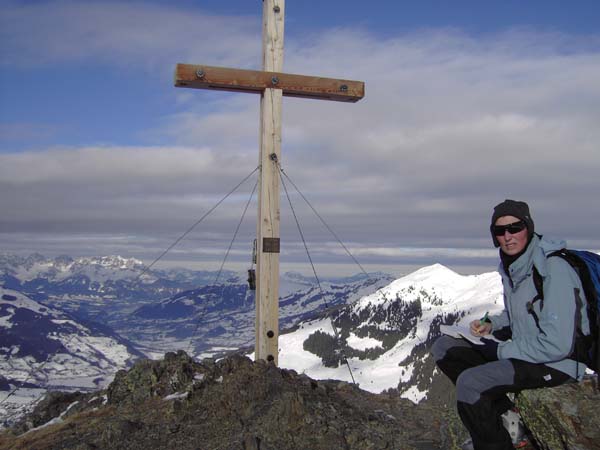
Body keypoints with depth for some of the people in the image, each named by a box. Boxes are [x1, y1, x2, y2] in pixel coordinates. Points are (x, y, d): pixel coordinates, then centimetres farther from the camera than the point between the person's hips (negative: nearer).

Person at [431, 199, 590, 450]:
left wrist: (501, 350, -17)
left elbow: (557, 345, -27)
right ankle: (505, 416, 4)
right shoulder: (510, 264, 3)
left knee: (469, 382, -28)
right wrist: (491, 325, 0)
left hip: (556, 363, -9)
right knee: (443, 348, 3)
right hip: (520, 349, 9)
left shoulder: (554, 270, -23)